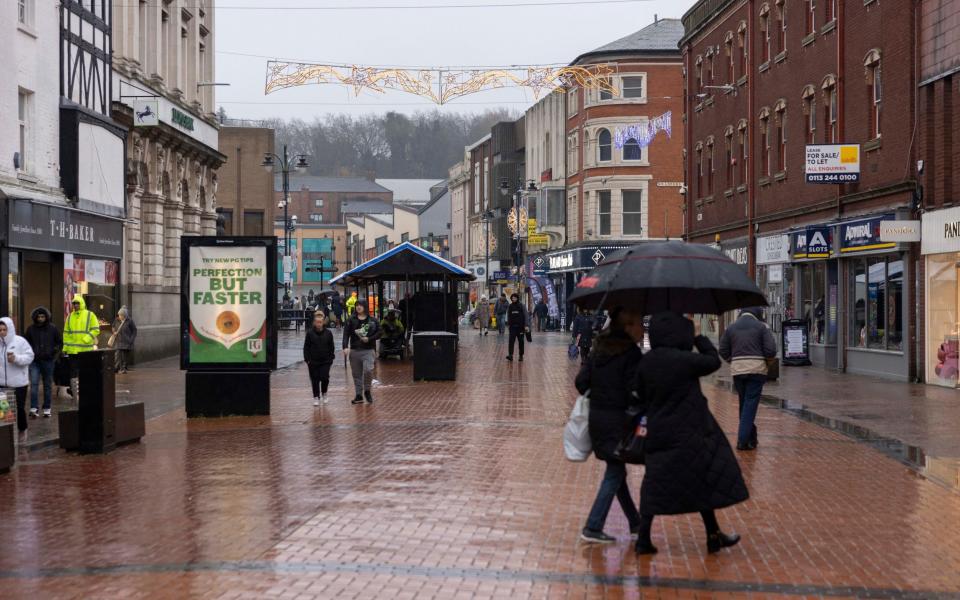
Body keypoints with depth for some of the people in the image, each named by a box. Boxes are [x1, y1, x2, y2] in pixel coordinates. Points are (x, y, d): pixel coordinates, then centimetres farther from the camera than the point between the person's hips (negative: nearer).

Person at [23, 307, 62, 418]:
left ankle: (47, 409, 17)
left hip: (48, 360, 0)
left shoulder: (52, 328, 2)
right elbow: (26, 343, 15)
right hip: (34, 361, 0)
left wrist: (55, 350, -7)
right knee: (34, 384, -12)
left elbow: (60, 342, 9)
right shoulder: (30, 329, 5)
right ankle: (34, 409, -15)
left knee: (48, 385, 8)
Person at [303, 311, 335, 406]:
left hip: (325, 361, 0)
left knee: (324, 378, -8)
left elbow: (331, 347, 7)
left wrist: (331, 358, 2)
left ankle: (324, 394, 17)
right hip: (313, 361, 0)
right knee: (315, 380, 5)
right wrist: (307, 359, -5)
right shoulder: (310, 333, -3)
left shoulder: (328, 333, 0)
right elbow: (306, 347, 0)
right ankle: (316, 397, 16)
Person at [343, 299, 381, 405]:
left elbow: (379, 332, 4)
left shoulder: (372, 321, 4)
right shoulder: (351, 321, 4)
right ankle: (359, 395, 16)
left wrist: (369, 339, -11)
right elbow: (346, 334, -4)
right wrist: (345, 347, -18)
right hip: (354, 350, 2)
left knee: (368, 370, -19)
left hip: (368, 350, -2)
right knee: (356, 374, 6)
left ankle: (367, 391, 4)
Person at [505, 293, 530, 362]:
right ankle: (510, 355, -18)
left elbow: (526, 316, -6)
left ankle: (521, 356, 14)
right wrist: (508, 324, 12)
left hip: (520, 327, -2)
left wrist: (526, 325, -15)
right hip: (512, 327, 2)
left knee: (521, 341, 5)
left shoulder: (522, 306, -2)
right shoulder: (509, 307, 7)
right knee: (511, 341, -12)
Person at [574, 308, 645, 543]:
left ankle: (635, 522, 29)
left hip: (596, 417, 8)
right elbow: (634, 392, -18)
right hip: (619, 420, -8)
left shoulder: (600, 350, 7)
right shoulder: (631, 353, -13)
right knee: (614, 474, -1)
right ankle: (593, 528, -6)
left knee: (616, 470, 17)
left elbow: (581, 381, 5)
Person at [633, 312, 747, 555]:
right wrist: (698, 337, 7)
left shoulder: (646, 362, -1)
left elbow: (639, 395, 7)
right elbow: (714, 361, -3)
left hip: (657, 433, 6)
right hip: (686, 435, -5)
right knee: (703, 482, 10)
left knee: (656, 485, 12)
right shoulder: (684, 360, -19)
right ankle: (713, 537, 19)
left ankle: (643, 539, 9)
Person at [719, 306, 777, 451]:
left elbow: (723, 351, 7)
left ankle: (749, 436, 23)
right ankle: (743, 439, -10)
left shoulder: (731, 328, 8)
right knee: (750, 404, -3)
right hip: (757, 369, -3)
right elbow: (771, 351, -7)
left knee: (744, 403, 16)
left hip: (737, 370, 3)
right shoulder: (761, 327, -2)